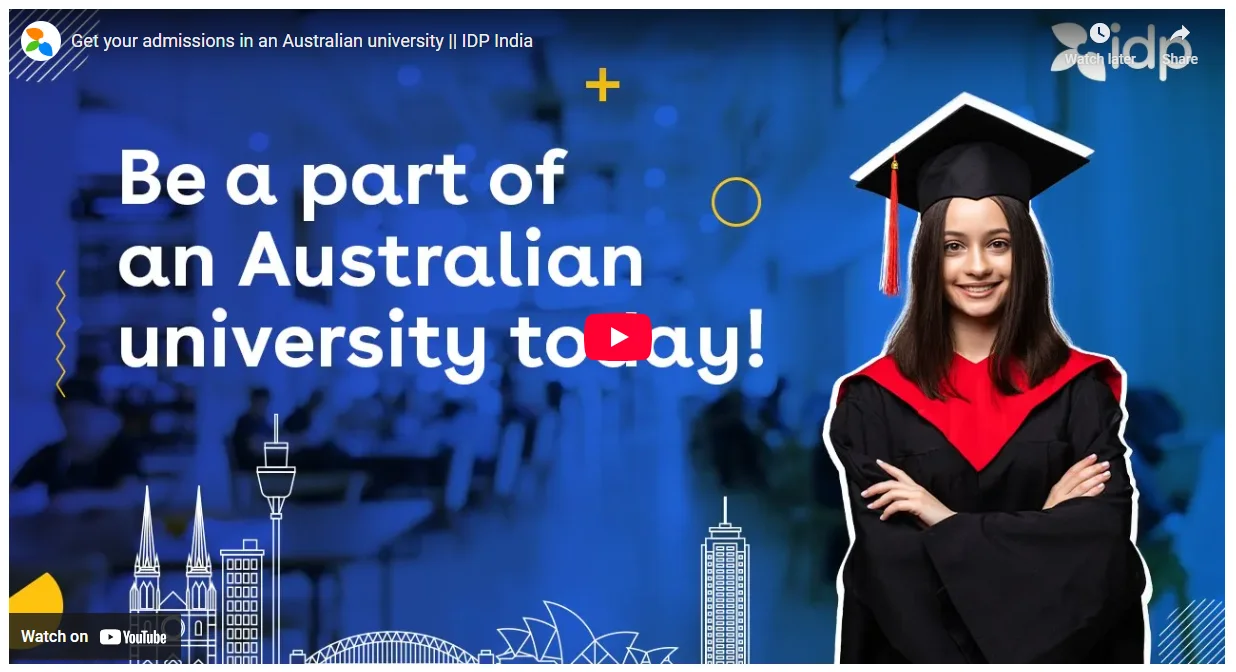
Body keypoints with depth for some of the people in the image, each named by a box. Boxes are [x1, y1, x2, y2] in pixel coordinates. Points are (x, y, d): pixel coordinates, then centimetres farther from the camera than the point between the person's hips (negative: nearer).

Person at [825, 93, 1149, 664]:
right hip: (920, 652, 0)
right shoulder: (875, 401, 0)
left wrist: (949, 524, -12)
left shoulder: (1079, 389, 3)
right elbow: (886, 565, -9)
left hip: (1063, 654, 0)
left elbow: (1105, 541, -8)